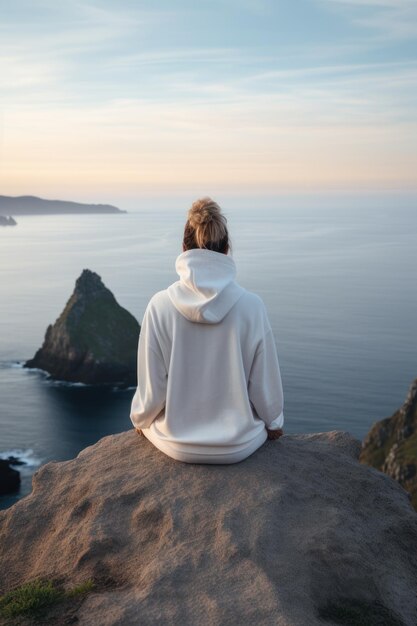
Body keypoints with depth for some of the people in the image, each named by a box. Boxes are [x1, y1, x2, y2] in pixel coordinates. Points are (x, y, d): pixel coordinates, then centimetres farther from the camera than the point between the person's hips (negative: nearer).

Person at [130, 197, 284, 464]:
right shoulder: (251, 305, -17)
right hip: (238, 446, 0)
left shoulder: (160, 306, -17)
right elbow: (266, 384, -9)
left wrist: (140, 419, 12)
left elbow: (152, 389, -11)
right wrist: (275, 424, 13)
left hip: (177, 445, 0)